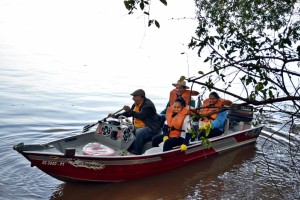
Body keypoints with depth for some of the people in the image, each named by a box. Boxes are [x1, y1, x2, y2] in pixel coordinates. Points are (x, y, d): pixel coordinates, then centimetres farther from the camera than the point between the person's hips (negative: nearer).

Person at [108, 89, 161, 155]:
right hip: (138, 127, 10)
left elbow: (141, 116, -27)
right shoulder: (135, 105, 14)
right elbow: (127, 114, 19)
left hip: (151, 128, -10)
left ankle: (137, 153, -28)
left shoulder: (148, 105, -14)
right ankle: (129, 150, 3)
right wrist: (115, 116, 9)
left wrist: (130, 111, -28)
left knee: (139, 132, -37)